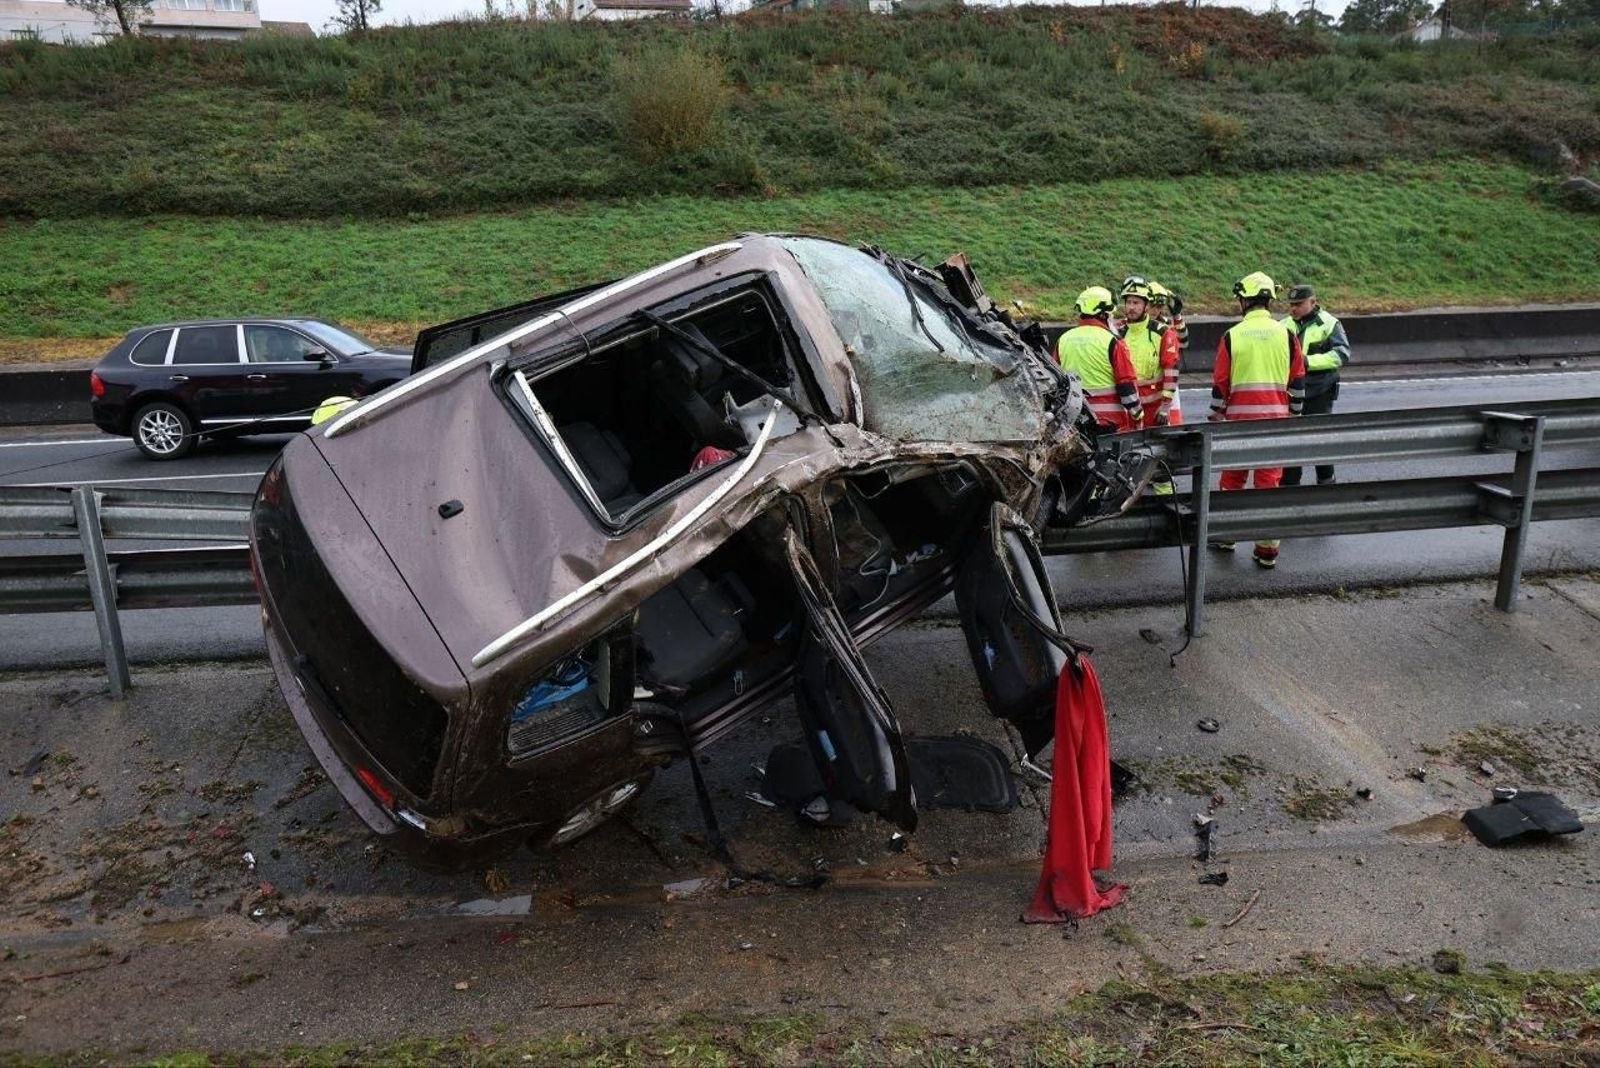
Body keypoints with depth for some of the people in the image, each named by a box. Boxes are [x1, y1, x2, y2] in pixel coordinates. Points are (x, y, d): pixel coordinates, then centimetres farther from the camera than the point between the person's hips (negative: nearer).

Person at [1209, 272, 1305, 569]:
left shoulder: (1232, 336, -4)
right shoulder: (1287, 335, 1)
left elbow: (1220, 384, 0)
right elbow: (1298, 382, 5)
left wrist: (1215, 418, 10)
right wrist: (1294, 416, 16)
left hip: (1239, 419, -1)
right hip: (1275, 419, 1)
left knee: (1232, 477, 15)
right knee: (1269, 481, 5)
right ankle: (1267, 548, 6)